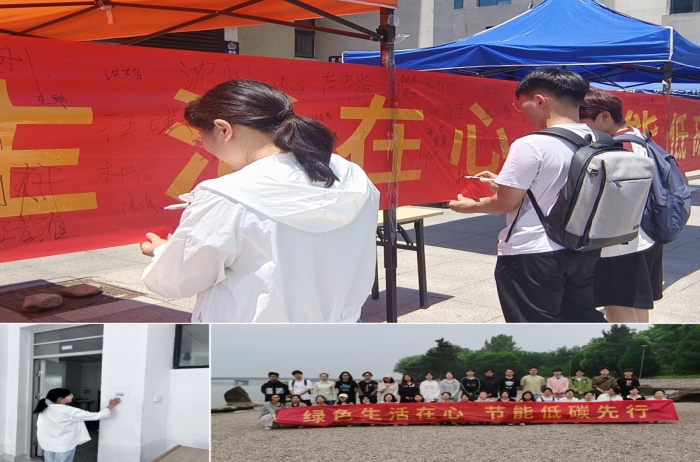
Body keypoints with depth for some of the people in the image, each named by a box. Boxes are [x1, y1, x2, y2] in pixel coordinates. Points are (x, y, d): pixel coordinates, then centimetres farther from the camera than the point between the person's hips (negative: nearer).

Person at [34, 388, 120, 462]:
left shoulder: (44, 410, -2)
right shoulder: (69, 411, -20)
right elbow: (96, 416, -17)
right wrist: (111, 406, -4)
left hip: (47, 445, 6)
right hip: (64, 446, -6)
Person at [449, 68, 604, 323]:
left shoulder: (530, 145, -19)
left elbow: (506, 203, -13)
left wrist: (472, 206, 7)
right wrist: (502, 184, 19)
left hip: (532, 255, -7)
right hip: (584, 251, 7)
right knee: (582, 320, 21)